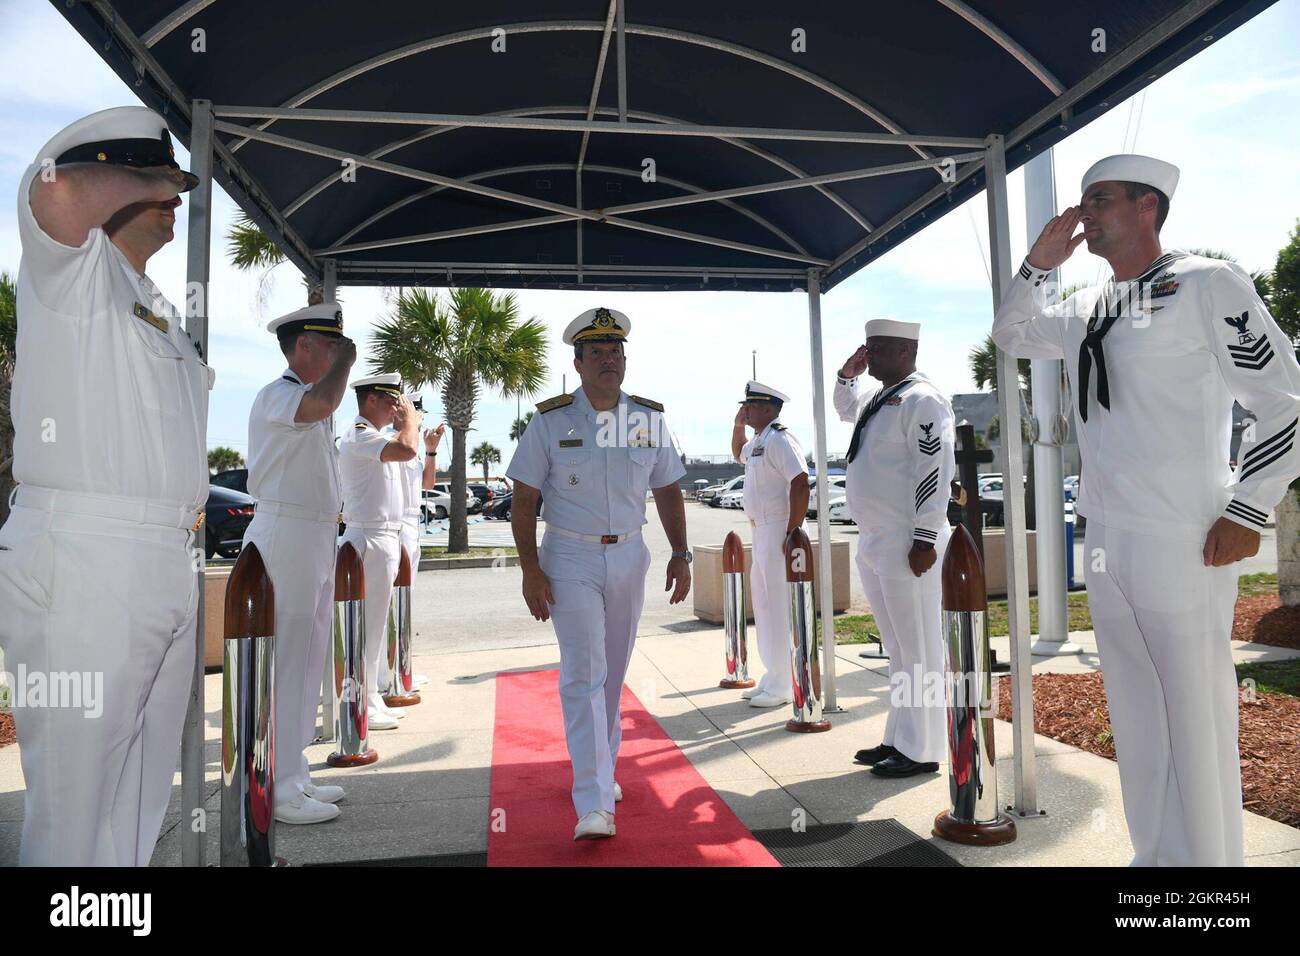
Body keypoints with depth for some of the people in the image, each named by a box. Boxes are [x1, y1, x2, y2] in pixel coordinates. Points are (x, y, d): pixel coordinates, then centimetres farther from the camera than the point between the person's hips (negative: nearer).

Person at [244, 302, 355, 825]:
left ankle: (293, 777, 26)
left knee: (306, 662, 15)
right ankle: (279, 791, 2)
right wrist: (345, 360, -17)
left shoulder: (305, 403, 20)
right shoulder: (276, 396, -12)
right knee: (284, 665, -6)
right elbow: (324, 402, -35)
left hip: (315, 541, 10)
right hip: (286, 539, -10)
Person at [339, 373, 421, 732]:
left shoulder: (371, 436, 18)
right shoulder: (359, 435, -14)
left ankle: (371, 700, 23)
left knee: (375, 624, 14)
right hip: (371, 539, -11)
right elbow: (406, 450, -29)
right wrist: (409, 418, -16)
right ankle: (363, 706, 1)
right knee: (368, 625, -6)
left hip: (384, 537, 11)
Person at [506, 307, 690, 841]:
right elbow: (524, 500, -5)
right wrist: (530, 570, -12)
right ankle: (594, 805, -8)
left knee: (613, 672, 13)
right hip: (570, 560, -3)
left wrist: (680, 554, 5)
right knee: (584, 672, -9)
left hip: (629, 557, 4)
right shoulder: (550, 421, -6)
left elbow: (667, 491, 11)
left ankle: (600, 768, 33)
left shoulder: (650, 418, 4)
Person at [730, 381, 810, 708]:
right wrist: (738, 424, 22)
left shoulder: (778, 440, -14)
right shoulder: (758, 441, 16)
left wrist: (793, 532, -26)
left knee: (780, 607, -6)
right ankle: (772, 677, 27)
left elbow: (800, 483, -23)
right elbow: (739, 454, 39)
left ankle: (784, 686, 1)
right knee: (763, 605, 16)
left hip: (780, 531, -11)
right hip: (762, 532, 11)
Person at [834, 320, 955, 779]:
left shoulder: (921, 399, -11)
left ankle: (922, 751, 6)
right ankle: (899, 740, 24)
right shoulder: (878, 398, 17)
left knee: (918, 647, -2)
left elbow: (935, 470, -18)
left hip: (906, 544, -10)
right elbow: (845, 409, 40)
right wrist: (847, 375, 21)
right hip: (873, 542, 10)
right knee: (897, 647, 15)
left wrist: (925, 538, -21)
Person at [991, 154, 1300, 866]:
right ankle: (1155, 857, 29)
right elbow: (1011, 335, 30)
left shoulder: (1206, 285, -6)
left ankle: (1207, 863, 14)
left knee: (1196, 720, 0)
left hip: (1182, 542, -7)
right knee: (1135, 720, 15)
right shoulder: (1086, 309, 14)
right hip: (1104, 542, 7)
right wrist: (1039, 262, 13)